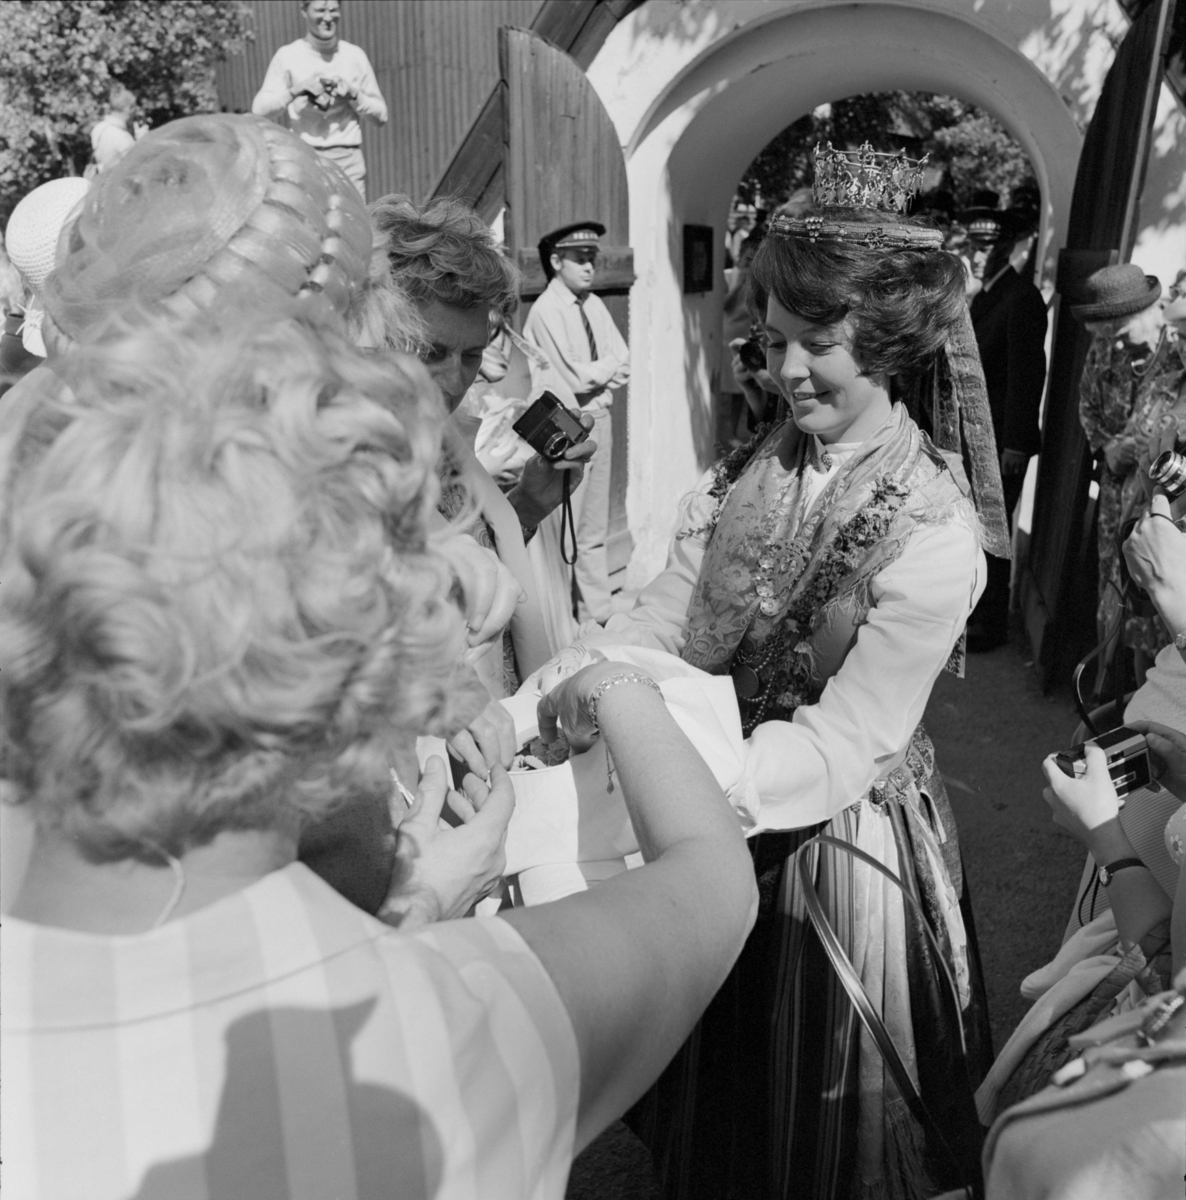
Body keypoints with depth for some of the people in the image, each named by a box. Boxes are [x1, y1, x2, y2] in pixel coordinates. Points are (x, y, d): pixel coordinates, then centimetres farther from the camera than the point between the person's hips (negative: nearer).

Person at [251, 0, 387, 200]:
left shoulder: (355, 55, 12)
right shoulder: (287, 56, 6)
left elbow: (381, 115, 13)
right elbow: (259, 110, -2)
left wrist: (353, 94, -4)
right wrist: (297, 89, -13)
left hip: (348, 160, 2)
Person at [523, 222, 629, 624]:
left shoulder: (594, 305, 10)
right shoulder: (545, 311, -12)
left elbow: (624, 365, 7)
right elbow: (575, 378, -19)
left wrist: (596, 373, -9)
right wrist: (609, 366, -3)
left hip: (599, 419, 8)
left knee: (594, 528, 15)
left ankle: (598, 612, 26)